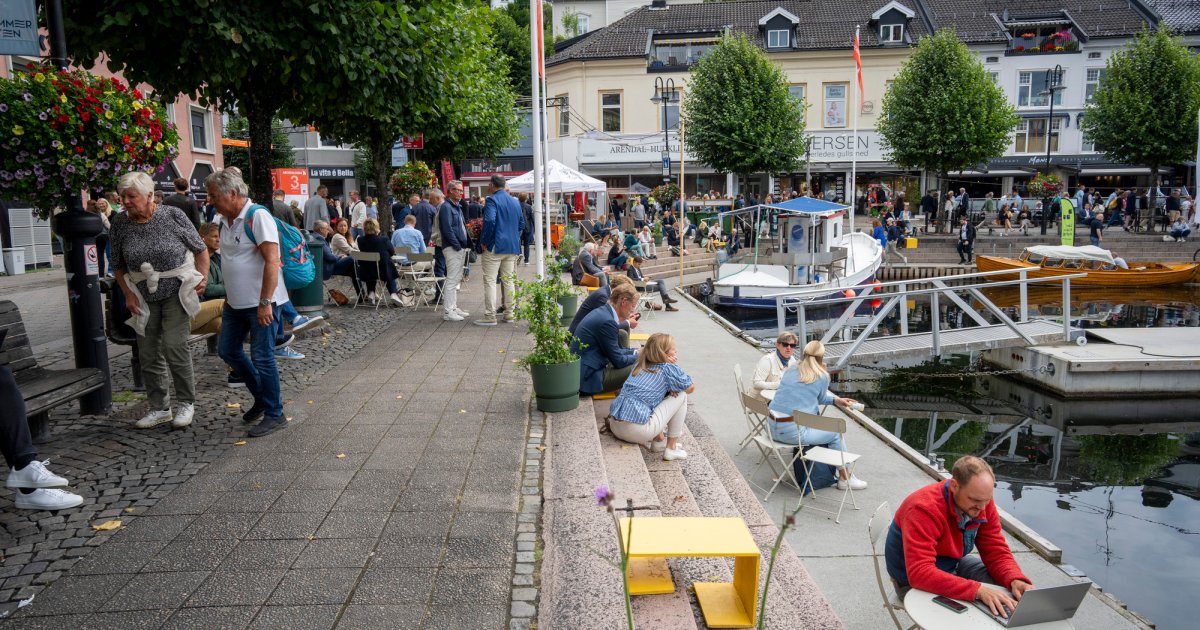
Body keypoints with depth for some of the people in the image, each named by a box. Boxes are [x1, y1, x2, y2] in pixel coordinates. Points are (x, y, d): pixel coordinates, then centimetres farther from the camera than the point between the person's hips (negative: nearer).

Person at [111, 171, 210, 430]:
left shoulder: (173, 215, -11)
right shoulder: (120, 224, -2)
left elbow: (200, 249, -1)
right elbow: (118, 265, 9)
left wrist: (203, 277, -11)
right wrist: (128, 294, -1)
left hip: (176, 292, -4)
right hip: (144, 297, 4)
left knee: (174, 346, -13)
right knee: (148, 353, 6)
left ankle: (186, 403, 3)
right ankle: (160, 408, 19)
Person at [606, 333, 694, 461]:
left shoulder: (639, 365, 18)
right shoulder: (668, 368, -1)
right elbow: (691, 388, 14)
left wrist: (670, 388, 16)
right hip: (638, 431, -7)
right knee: (681, 395, 8)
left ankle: (658, 441, 20)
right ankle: (672, 449, 11)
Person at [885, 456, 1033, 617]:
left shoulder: (982, 502, -11)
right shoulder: (924, 509, -34)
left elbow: (997, 552, -6)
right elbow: (920, 573, -41)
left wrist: (1016, 580, -28)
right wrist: (978, 590, -47)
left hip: (953, 565, 7)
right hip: (914, 580, -7)